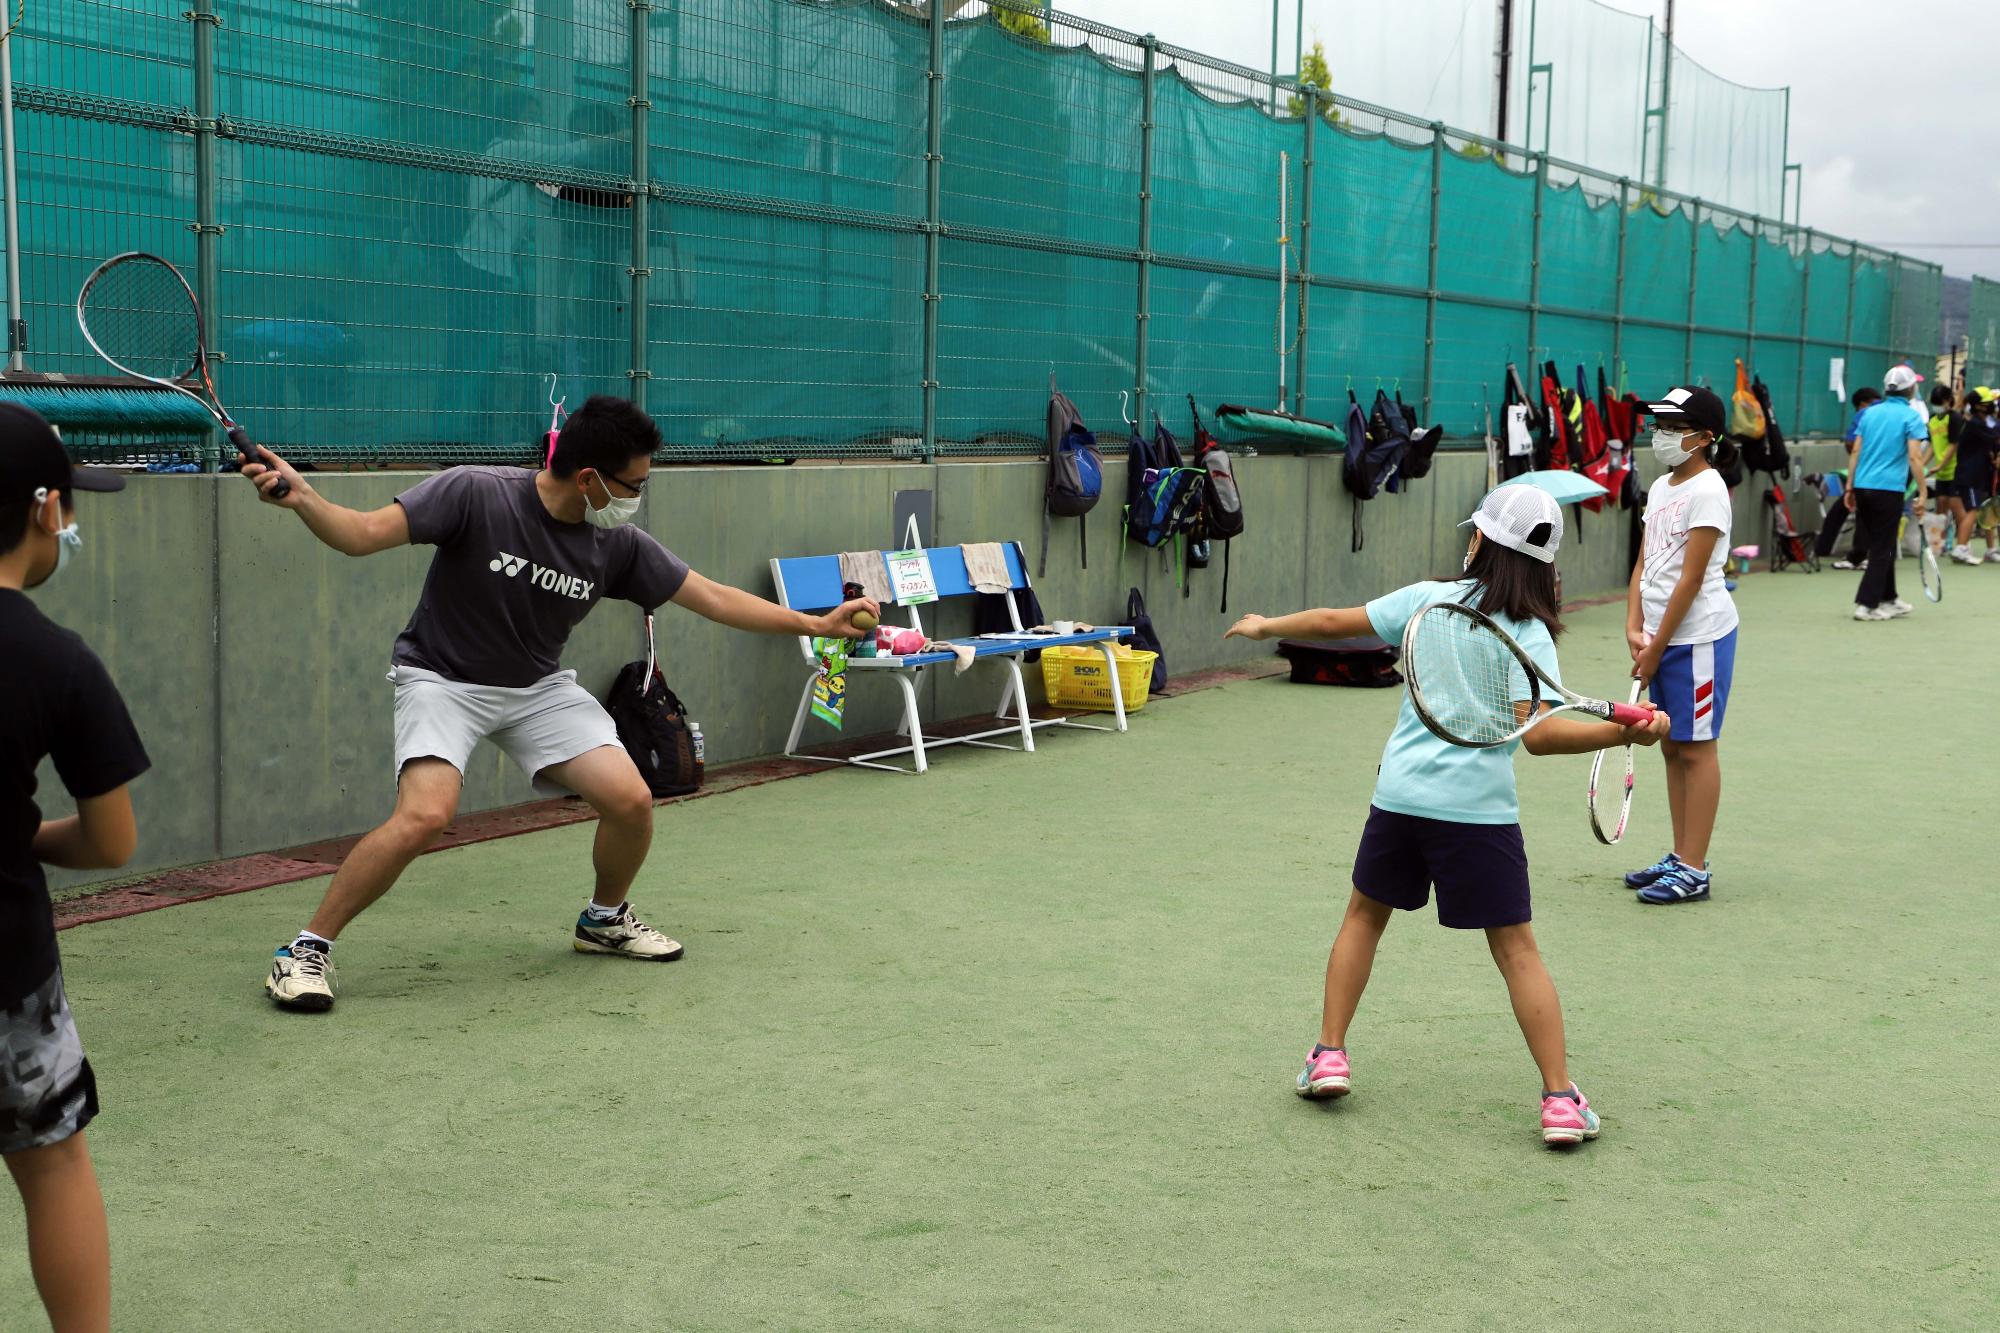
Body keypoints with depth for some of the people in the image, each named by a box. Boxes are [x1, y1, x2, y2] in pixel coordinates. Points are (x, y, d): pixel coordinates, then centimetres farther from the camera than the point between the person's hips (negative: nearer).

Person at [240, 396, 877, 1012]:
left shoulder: (616, 544, -9)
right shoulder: (475, 493, -23)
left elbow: (713, 597, 0)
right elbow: (362, 534, -24)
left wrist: (816, 623, -1)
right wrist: (300, 496, -44)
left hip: (538, 687, 5)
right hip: (443, 678, -5)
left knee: (631, 801, -7)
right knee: (425, 814, -28)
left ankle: (605, 920, 24)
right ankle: (306, 951, -12)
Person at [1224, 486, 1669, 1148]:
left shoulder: (1431, 598, 3)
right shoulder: (1531, 635, -4)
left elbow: (1334, 622, 10)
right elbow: (1538, 734, -17)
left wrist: (1267, 625, 26)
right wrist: (1625, 733, -16)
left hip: (1399, 795, 2)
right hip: (1480, 811, -2)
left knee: (1365, 914, 23)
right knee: (1516, 949, 3)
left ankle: (1329, 1055, 21)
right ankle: (1561, 1099, 0)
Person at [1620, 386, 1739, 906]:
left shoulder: (1707, 490, -13)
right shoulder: (1660, 487, 12)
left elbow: (1691, 578, -16)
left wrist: (1657, 647, -14)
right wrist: (1634, 628, -2)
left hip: (1698, 634, -8)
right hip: (1662, 634, 8)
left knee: (1695, 748, -3)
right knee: (1671, 747, 12)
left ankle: (1693, 870, 2)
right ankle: (1679, 857, 21)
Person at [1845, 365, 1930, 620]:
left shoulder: (1870, 413, 10)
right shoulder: (1911, 416, -5)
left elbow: (1855, 452, 8)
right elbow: (1914, 458, -13)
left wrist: (1850, 487, 12)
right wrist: (1923, 494, -12)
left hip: (1863, 487, 5)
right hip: (1889, 489, -5)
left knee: (1880, 547, 16)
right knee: (1882, 549, 2)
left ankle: (1888, 599, 24)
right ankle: (1867, 604, -1)